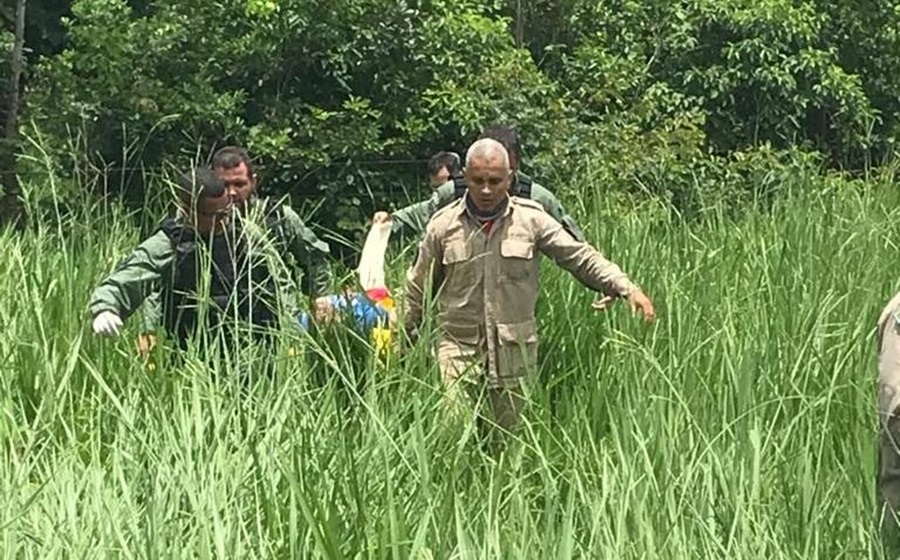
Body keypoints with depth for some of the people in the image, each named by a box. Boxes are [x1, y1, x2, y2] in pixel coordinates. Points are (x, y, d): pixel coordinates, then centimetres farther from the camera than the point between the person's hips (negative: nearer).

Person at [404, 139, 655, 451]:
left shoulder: (531, 220, 0)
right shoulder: (443, 226, 1)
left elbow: (580, 257, 0)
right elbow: (419, 286, 12)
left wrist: (626, 288, -11)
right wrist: (407, 336, 17)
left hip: (515, 348, 1)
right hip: (459, 345, -1)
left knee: (509, 436, 9)